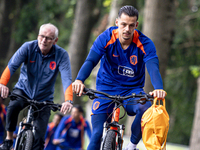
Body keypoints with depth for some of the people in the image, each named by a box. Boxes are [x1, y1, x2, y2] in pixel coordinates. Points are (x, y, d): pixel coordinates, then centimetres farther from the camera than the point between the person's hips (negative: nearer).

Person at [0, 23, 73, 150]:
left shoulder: (61, 55, -16)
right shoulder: (28, 47, -15)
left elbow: (67, 79, -26)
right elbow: (12, 66, -26)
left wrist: (68, 101, -44)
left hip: (44, 98, 0)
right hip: (24, 90, 0)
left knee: (39, 139, -9)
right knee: (13, 106, -34)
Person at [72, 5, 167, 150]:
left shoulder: (145, 44, -15)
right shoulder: (106, 38, -15)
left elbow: (153, 68, -28)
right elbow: (90, 61, -24)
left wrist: (159, 88, -49)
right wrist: (79, 80, -46)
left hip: (132, 89, 0)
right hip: (106, 88, 0)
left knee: (146, 109, -32)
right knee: (97, 133, -13)